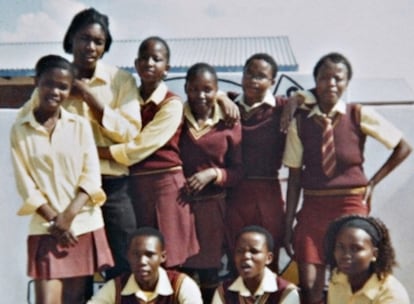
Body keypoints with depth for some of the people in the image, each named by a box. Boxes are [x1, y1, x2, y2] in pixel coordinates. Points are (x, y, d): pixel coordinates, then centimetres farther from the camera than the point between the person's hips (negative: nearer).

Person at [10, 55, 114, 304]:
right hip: (45, 228, -1)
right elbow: (25, 184, -1)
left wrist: (69, 215, -13)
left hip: (84, 226, 1)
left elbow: (92, 176, -1)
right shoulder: (20, 129, 1)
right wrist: (54, 220, -10)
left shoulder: (80, 125, 4)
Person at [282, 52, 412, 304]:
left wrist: (372, 183, 3)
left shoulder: (360, 115, -5)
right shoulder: (300, 121, -3)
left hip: (351, 206, -1)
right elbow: (294, 177, 0)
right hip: (312, 207, 1)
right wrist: (288, 224, 0)